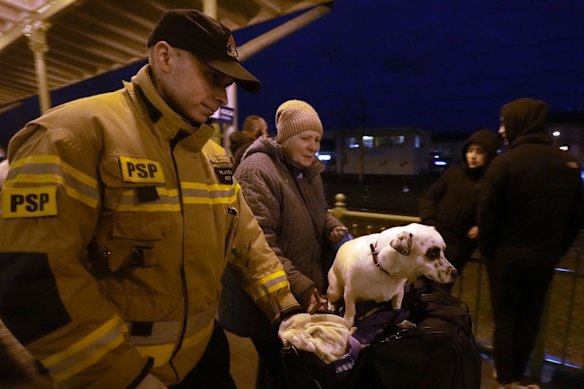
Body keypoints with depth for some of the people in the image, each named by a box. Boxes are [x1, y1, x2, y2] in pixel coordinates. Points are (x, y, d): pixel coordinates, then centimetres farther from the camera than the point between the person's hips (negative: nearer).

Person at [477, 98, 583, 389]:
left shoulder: (505, 162, -18)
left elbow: (487, 214, -17)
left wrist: (488, 250, -2)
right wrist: (556, 251, 14)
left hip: (506, 257, -4)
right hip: (544, 259, 5)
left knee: (505, 320, 12)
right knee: (530, 320, 19)